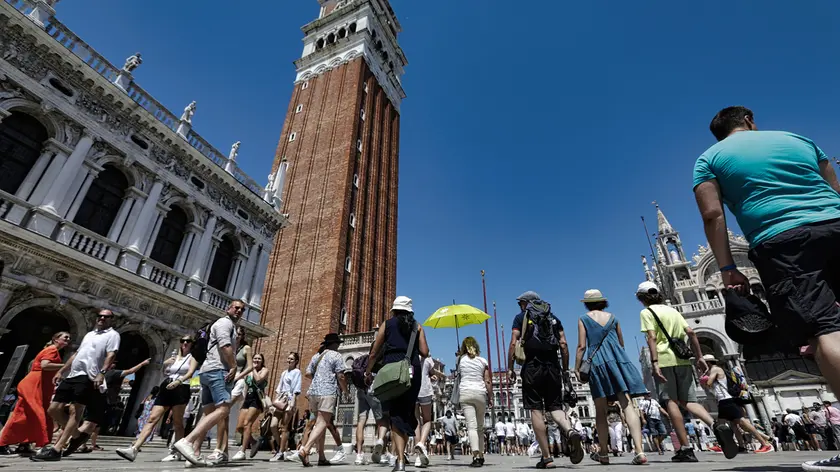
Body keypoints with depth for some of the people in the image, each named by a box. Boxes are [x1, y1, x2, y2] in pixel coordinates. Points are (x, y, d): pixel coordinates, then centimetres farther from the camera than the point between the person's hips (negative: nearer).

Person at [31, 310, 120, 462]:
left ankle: (56, 450, -13)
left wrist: (102, 373, -27)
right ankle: (78, 434, 18)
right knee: (54, 409, 7)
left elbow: (111, 355, -14)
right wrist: (61, 370, 23)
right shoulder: (89, 334, 25)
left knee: (74, 411, -13)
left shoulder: (112, 334, -1)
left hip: (87, 377, -9)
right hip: (72, 375, 9)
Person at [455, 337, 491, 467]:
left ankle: (476, 456, -21)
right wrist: (490, 398, 10)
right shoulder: (483, 361, 5)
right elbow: (487, 382, 3)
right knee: (480, 426, 15)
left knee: (471, 426, -8)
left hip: (465, 393, -1)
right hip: (480, 393, 2)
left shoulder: (460, 360, 6)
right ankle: (481, 455, 20)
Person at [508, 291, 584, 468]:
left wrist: (510, 369, 0)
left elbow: (513, 344, -3)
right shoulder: (553, 317, 18)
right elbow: (563, 344, 9)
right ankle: (570, 431, -19)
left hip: (532, 366, -3)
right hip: (553, 366, 4)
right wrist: (565, 369, 13)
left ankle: (546, 457, 1)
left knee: (536, 410, 1)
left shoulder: (521, 317, 7)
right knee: (555, 406, 10)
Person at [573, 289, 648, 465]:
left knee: (601, 411, 6)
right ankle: (640, 451, -18)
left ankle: (604, 454, 12)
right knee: (627, 404, -6)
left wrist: (577, 367, 2)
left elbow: (581, 346, -3)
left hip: (598, 362, -2)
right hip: (619, 360, 3)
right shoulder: (612, 317, 15)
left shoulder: (583, 319, 5)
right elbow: (621, 343, 20)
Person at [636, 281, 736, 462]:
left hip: (664, 360, -6)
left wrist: (655, 362, -17)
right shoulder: (672, 310, 19)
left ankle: (686, 449, -3)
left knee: (671, 402, -2)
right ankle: (717, 425, -15)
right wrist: (700, 357, 15)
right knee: (688, 401, 11)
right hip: (682, 359, 6)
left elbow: (652, 338, -12)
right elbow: (691, 333, 12)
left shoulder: (646, 312, 0)